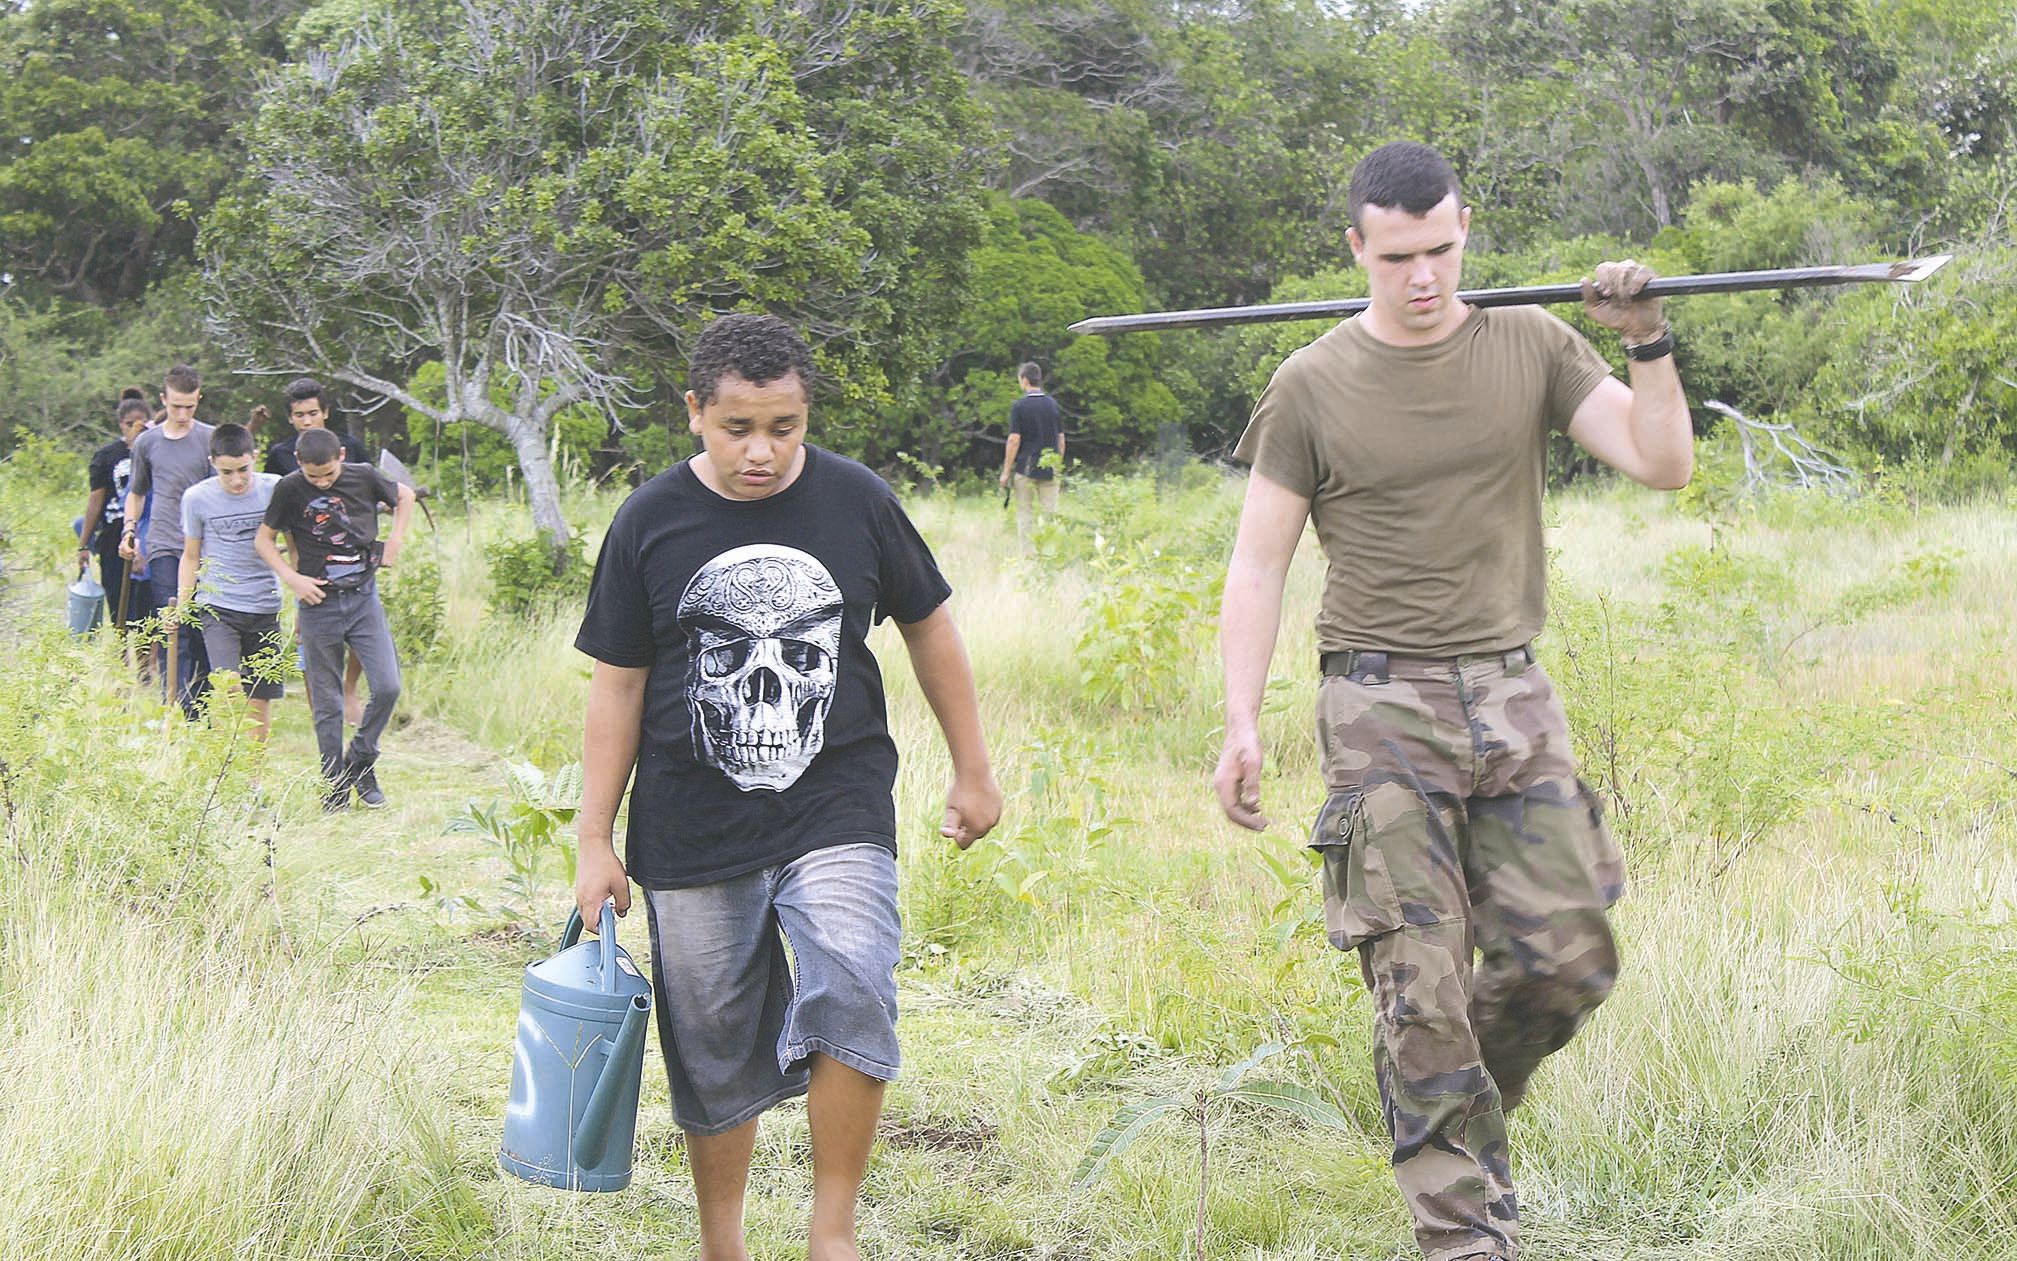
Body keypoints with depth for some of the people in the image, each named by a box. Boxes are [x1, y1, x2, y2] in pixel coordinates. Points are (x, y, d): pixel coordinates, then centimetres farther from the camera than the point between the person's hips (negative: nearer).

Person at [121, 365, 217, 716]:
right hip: (164, 548, 1)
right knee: (175, 635, -9)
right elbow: (136, 492, 26)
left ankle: (201, 715, 9)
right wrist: (130, 529, 11)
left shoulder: (210, 440, 4)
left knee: (204, 634, 1)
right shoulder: (146, 443, 12)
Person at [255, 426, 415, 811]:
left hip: (364, 597, 1)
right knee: (326, 703, 4)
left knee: (387, 686, -10)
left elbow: (404, 497, 18)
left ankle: (360, 761, 12)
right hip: (318, 604, -1)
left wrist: (394, 542, 6)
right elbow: (263, 540, 4)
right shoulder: (290, 489, -6)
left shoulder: (363, 477, -2)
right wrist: (292, 578, -9)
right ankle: (335, 787, 14)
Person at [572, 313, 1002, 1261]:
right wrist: (595, 843, 4)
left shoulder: (855, 501, 0)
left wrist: (972, 772, 16)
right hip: (693, 829, 1)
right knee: (714, 1049, 7)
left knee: (852, 993, -22)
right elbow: (617, 686, 4)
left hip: (837, 806, -1)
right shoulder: (650, 523, -1)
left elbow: (929, 626, 13)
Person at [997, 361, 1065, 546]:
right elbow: (1061, 439, 10)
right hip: (1050, 471, 4)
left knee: (1023, 513, 5)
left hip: (1026, 468, -4)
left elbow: (1014, 440, -11)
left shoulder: (1020, 406, -8)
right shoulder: (1053, 404, 6)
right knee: (1051, 513, 4)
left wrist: (1006, 472, -5)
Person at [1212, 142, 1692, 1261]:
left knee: (1568, 960, 1)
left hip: (1513, 699, 3)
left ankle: (1455, 1107, 29)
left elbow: (1664, 465, 1)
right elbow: (1259, 560, 2)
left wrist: (1648, 345, -12)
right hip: (1383, 709, -3)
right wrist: (1242, 727, -6)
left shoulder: (1531, 347, 6)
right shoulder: (1313, 388, -1)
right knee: (1422, 991, -6)